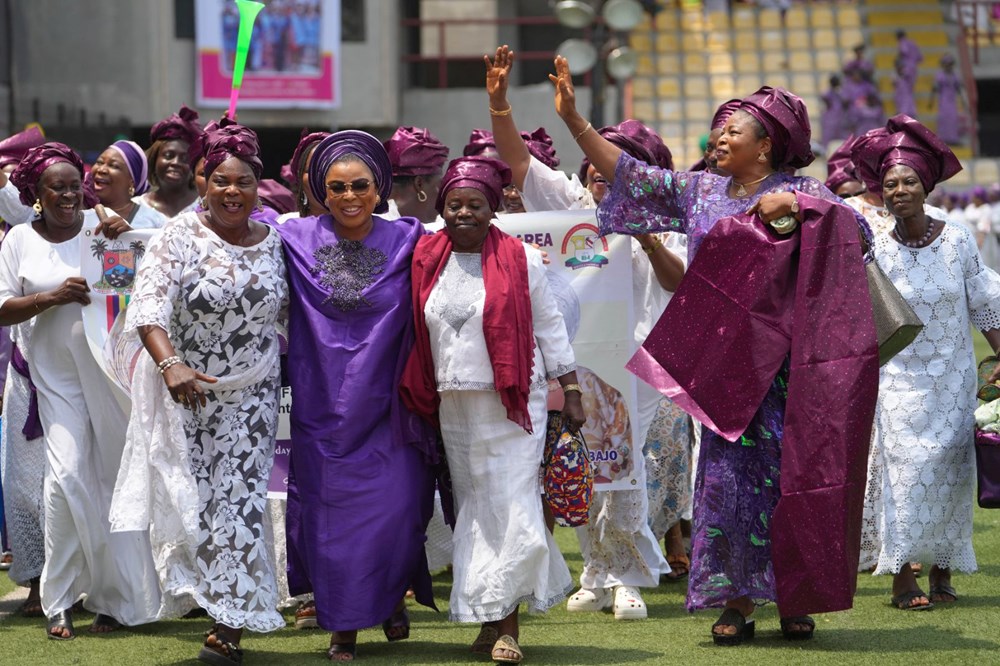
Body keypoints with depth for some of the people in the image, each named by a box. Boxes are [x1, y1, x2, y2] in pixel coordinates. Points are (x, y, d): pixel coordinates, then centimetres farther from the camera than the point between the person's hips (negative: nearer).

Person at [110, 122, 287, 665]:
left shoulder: (273, 243, 2)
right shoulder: (180, 237, -11)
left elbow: (285, 308, 17)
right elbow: (149, 305, -22)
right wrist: (169, 364, -35)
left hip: (251, 395, 2)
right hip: (187, 391, -2)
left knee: (241, 500, -2)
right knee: (193, 497, 4)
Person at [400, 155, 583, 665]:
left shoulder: (521, 260, -3)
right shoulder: (427, 261, 6)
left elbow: (549, 328, 2)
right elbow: (417, 332, 15)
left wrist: (570, 392, 1)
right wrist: (416, 398, 14)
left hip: (512, 405, -4)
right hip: (455, 407, 4)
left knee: (511, 506, -9)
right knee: (473, 509, 8)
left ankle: (507, 623, -6)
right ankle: (488, 619, 14)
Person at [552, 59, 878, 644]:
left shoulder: (801, 192, -1)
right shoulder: (700, 191, 11)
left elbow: (859, 234, -13)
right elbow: (627, 172, 12)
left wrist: (795, 207, -21)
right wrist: (573, 118, 8)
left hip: (782, 361, -3)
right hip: (722, 360, 4)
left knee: (788, 473, -1)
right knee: (728, 476, -1)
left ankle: (795, 600, 9)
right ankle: (736, 603, 4)